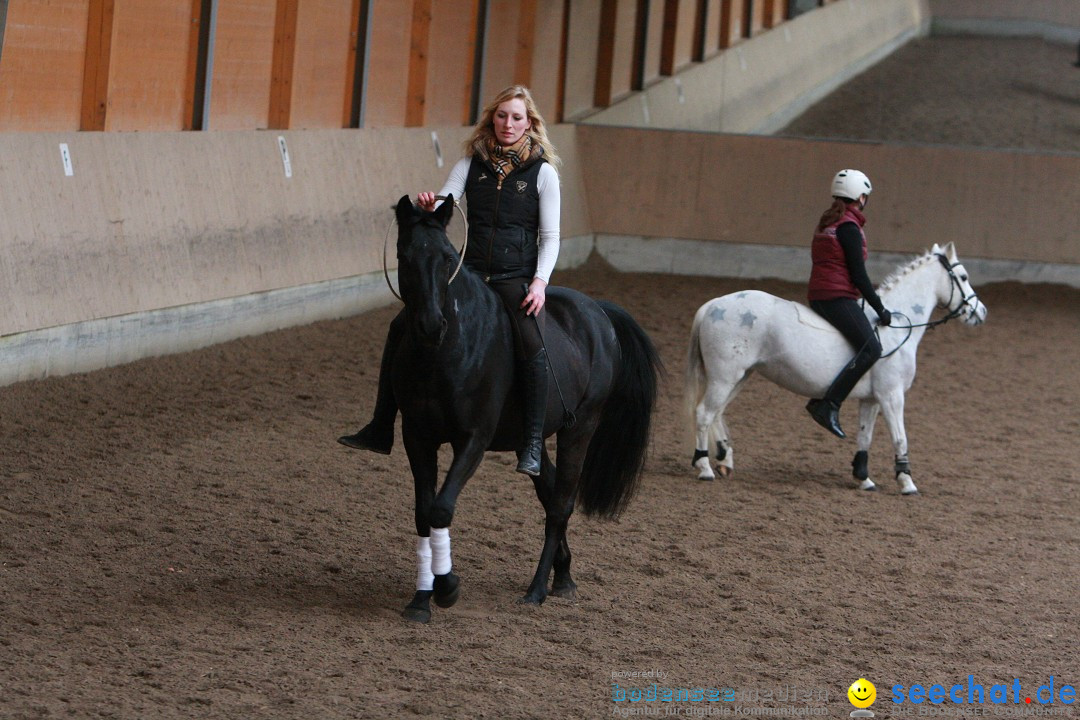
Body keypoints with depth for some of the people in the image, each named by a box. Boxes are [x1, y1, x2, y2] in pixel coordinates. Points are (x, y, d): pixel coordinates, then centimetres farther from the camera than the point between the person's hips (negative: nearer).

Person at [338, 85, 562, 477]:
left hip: (518, 277, -4)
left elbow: (549, 237, -1)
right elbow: (443, 203, -3)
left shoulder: (543, 172, 1)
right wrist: (428, 207, -27)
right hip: (471, 271, 4)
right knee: (401, 327, -7)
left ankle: (533, 444, -24)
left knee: (532, 345, -31)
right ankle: (380, 429, 0)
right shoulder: (471, 164, 9)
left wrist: (539, 281, -15)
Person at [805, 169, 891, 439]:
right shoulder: (849, 227, -12)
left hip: (819, 296, 10)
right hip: (838, 298, -10)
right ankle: (829, 404, -25)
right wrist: (880, 309, -8)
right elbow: (858, 275, -15)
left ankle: (819, 400, 16)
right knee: (871, 348, -18)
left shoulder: (827, 223, 17)